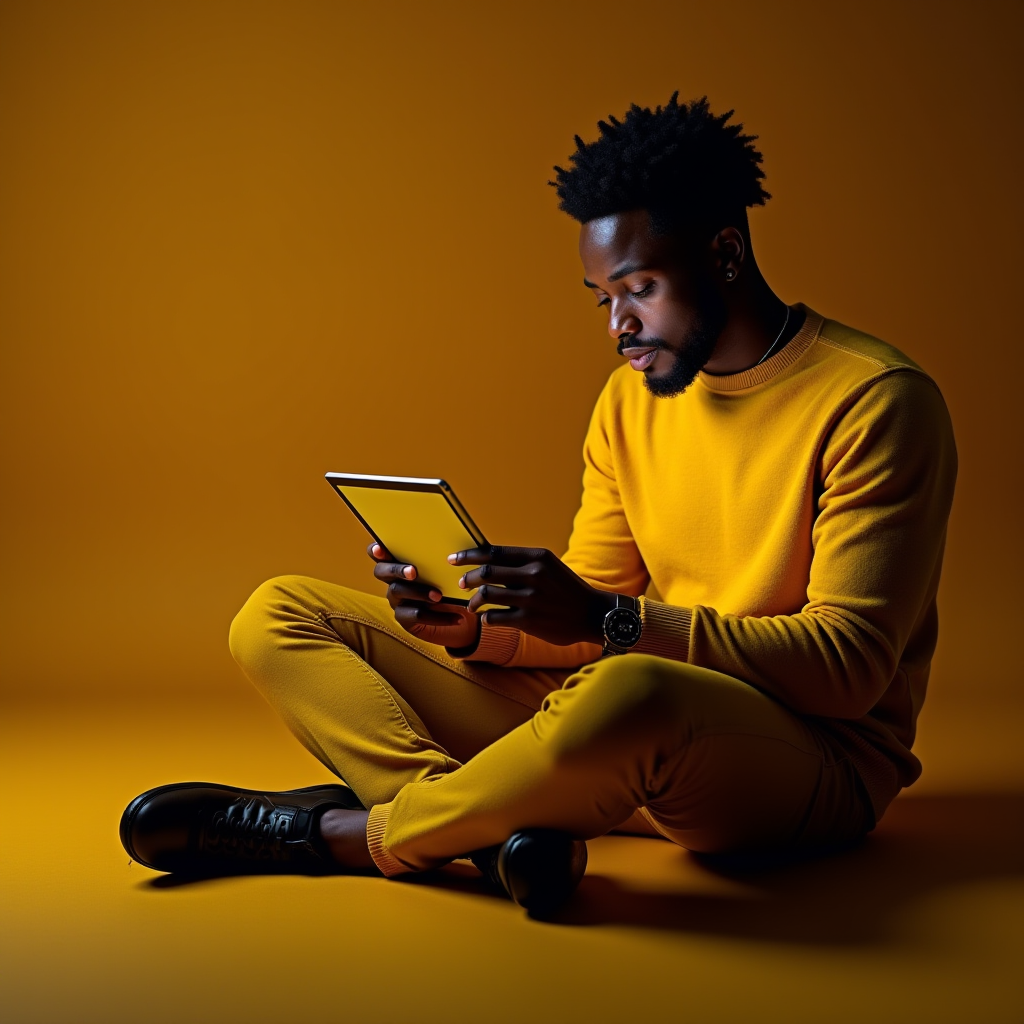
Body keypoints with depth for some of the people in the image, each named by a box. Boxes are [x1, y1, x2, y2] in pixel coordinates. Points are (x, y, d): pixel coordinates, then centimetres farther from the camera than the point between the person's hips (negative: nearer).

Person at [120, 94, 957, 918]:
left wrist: (608, 620, -27)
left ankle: (352, 833, -18)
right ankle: (494, 821, -27)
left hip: (818, 760, -6)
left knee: (623, 693, -45)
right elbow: (581, 630, 11)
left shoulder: (873, 402, -10)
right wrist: (475, 628, -12)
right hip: (640, 741, 7)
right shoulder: (631, 402, 11)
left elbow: (850, 665, -18)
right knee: (279, 615, -1)